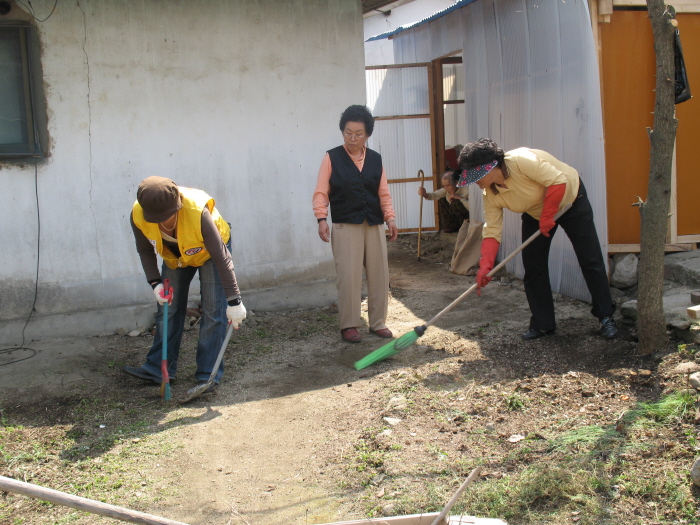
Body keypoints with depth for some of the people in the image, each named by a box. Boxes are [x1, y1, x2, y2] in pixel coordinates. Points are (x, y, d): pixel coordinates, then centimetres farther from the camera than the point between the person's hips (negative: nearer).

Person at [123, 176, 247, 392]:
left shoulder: (198, 212, -41)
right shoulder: (138, 214, -29)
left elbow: (221, 258, -35)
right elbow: (145, 251, -8)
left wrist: (234, 301, -34)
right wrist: (155, 283, -20)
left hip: (208, 251, -4)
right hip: (174, 255, 4)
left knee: (213, 311, -10)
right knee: (167, 308, 5)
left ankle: (208, 374, -4)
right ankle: (158, 368, 16)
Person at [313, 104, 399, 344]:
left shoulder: (375, 159, 10)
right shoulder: (331, 158, 0)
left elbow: (384, 194, 13)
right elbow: (321, 192, -3)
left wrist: (390, 218, 3)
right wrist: (322, 218, -14)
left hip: (374, 225, 4)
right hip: (345, 226, -4)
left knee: (379, 274, 6)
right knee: (348, 276, -5)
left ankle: (378, 322, 18)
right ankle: (349, 326, 7)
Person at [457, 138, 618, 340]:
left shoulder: (521, 160, -35)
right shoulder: (490, 194, -15)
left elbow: (558, 182, -34)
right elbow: (492, 231, -16)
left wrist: (547, 217, -28)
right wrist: (485, 266, -28)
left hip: (570, 199, -6)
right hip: (535, 213, 6)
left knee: (590, 261, -4)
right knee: (533, 266, -1)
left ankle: (606, 317, 9)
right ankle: (542, 323, 10)